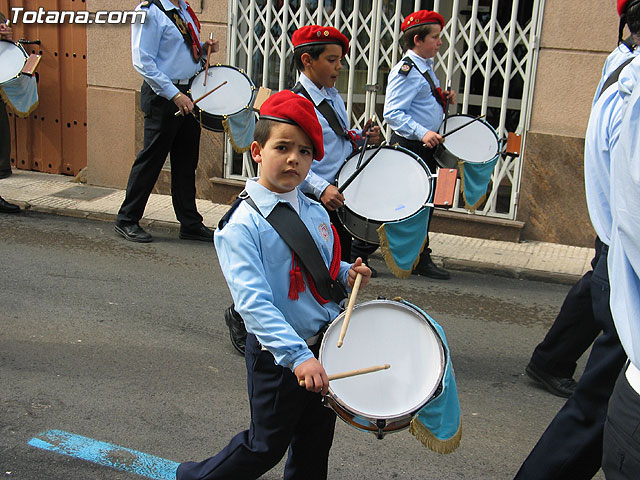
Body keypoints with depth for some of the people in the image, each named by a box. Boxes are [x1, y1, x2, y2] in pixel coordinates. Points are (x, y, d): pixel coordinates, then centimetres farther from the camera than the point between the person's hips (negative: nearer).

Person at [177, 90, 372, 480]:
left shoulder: (316, 212, 3)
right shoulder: (243, 224, -19)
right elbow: (253, 302, -28)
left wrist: (347, 273, -2)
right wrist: (298, 356, -36)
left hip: (327, 345, 6)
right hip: (279, 356, -6)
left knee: (315, 448, 18)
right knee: (266, 446, 10)